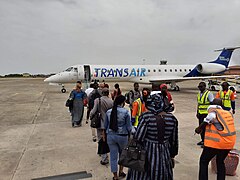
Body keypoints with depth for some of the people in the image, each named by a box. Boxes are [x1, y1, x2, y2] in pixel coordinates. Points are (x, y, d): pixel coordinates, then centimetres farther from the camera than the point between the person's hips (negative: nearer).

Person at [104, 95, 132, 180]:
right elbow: (129, 126, -7)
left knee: (113, 156, 11)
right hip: (122, 136, -2)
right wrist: (130, 134, 10)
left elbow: (105, 125, 7)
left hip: (110, 136, 2)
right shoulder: (126, 112, -11)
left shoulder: (108, 112, 0)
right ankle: (121, 171, 34)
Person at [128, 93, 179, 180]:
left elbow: (138, 138, -16)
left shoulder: (146, 117, -17)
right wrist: (172, 156, 18)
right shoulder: (172, 118, -4)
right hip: (164, 156, 4)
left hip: (147, 155, -3)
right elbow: (174, 141, 6)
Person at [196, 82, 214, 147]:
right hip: (200, 114, 7)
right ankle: (203, 140, 27)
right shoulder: (199, 94, 13)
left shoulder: (209, 94, -10)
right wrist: (197, 112, 18)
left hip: (207, 114, -7)